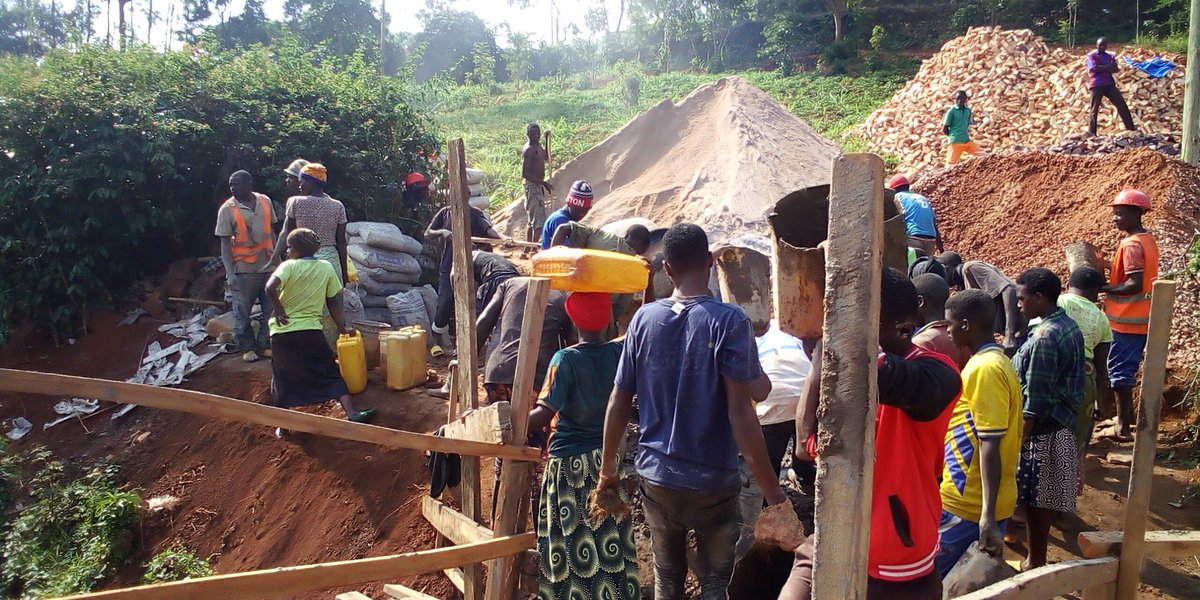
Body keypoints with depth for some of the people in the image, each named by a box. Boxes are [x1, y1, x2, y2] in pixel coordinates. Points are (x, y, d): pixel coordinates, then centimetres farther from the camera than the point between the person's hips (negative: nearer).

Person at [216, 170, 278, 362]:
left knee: (271, 309, 8)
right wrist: (230, 272, -16)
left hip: (268, 266, 4)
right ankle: (247, 348, 18)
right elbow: (225, 243, -8)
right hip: (244, 269, -3)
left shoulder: (265, 201, 2)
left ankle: (264, 344, 22)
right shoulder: (227, 209, -8)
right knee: (242, 311, 4)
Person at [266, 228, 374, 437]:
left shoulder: (289, 266, -5)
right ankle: (352, 413, 0)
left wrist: (279, 309, -9)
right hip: (312, 331, 2)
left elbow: (271, 287, -23)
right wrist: (342, 327, 18)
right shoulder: (326, 267, 4)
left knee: (282, 379, 11)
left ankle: (282, 426, 13)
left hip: (282, 333, -2)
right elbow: (333, 302, 8)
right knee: (331, 373, 9)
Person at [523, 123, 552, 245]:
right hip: (532, 187, -10)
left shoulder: (538, 146, 10)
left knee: (532, 221, 17)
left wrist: (547, 140, 16)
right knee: (539, 221, -14)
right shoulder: (528, 150, -17)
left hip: (538, 186, 10)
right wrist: (544, 183, -23)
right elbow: (525, 174, -23)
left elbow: (547, 159, 28)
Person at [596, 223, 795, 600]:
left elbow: (619, 402, 2)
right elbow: (740, 413, -19)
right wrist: (773, 491, -13)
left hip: (655, 478, 4)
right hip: (712, 483, -3)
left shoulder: (644, 319, -3)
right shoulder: (729, 322, -14)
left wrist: (607, 468, 14)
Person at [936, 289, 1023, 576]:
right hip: (983, 503, 9)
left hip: (968, 505, -9)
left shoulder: (984, 369, -19)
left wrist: (987, 515, -25)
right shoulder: (996, 361, 11)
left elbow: (990, 445, -23)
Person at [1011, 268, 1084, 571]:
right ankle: (1035, 548, 34)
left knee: (1035, 500, 4)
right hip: (1063, 424, 9)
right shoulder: (1070, 326, 6)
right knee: (1042, 499, 20)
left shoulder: (1045, 337, -22)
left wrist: (1020, 439, -16)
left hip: (1043, 431, -9)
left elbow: (1035, 400, -21)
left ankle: (1035, 562, 16)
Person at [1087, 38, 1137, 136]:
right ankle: (1091, 132, -4)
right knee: (1094, 109, -6)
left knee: (1121, 104, 2)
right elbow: (1095, 68, -14)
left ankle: (1130, 127, 8)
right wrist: (1109, 66, -6)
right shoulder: (1092, 56, 1)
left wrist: (1102, 68, -10)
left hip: (1109, 84, 5)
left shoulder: (1109, 56, 17)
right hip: (1097, 85, -5)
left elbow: (1115, 69, 3)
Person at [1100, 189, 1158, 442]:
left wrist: (1101, 288, -19)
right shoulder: (1148, 239, 10)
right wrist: (1110, 284, 12)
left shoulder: (1131, 245, -20)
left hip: (1126, 319, -9)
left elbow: (1134, 285, -25)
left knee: (1119, 371, -3)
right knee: (1128, 369, 20)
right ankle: (1126, 415, 32)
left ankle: (1123, 428, 2)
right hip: (1140, 318, 9)